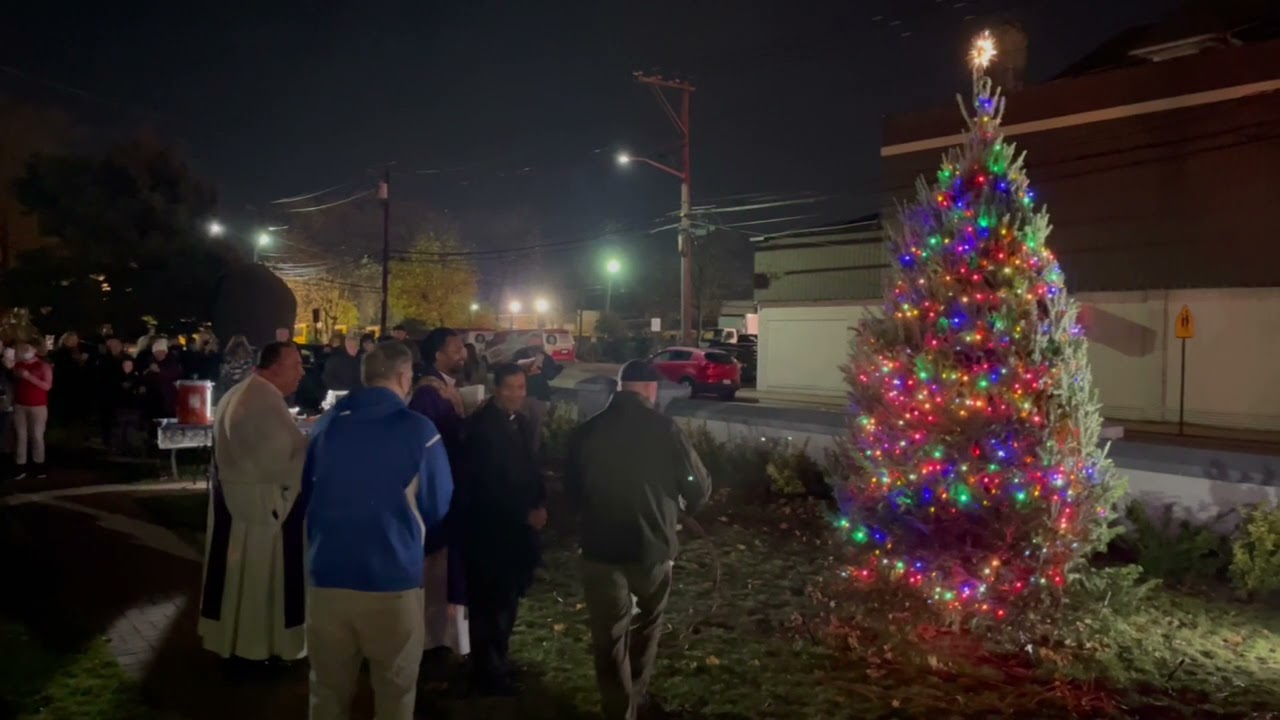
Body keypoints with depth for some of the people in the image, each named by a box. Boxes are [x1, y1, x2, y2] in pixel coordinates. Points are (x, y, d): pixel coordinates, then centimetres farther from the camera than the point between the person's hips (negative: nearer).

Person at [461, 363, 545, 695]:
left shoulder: (522, 423, 10)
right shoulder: (481, 426, -15)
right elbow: (485, 485, -20)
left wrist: (540, 504, -3)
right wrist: (525, 514, -19)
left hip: (517, 526, 8)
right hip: (488, 528, -8)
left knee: (508, 598, 15)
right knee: (490, 603, 1)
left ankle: (497, 661, 30)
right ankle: (486, 673, 13)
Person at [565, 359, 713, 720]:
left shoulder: (587, 432, -5)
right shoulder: (663, 429, -13)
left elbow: (572, 487, 9)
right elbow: (700, 487, -7)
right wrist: (683, 506, 15)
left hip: (601, 548, 0)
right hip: (653, 545, 0)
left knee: (609, 638, 11)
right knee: (646, 625, 25)